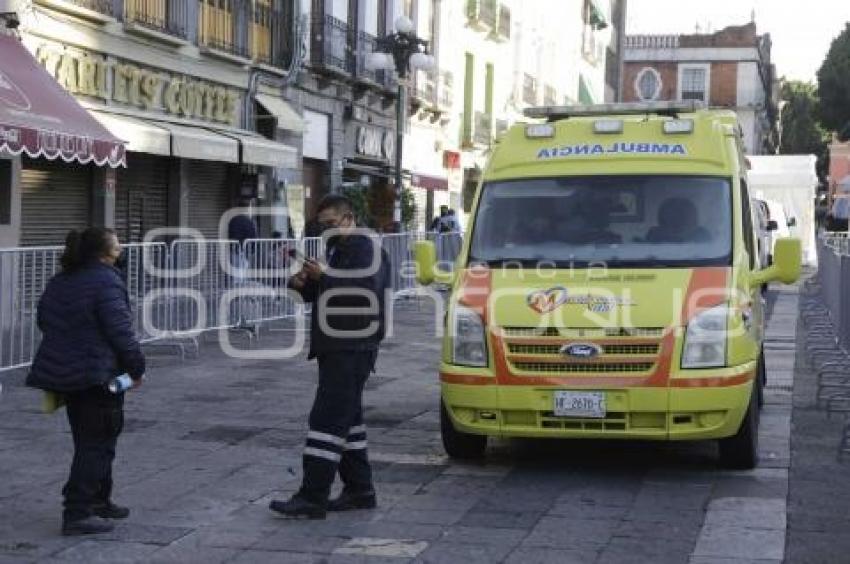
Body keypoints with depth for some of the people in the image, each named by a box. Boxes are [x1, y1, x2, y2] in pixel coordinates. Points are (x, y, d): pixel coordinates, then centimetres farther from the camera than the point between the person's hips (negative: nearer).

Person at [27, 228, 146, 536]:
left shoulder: (59, 282, 12)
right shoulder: (106, 282, -15)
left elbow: (45, 321, 18)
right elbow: (120, 331, -18)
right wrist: (136, 368, -8)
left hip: (61, 372, 9)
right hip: (97, 377, -9)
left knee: (89, 441, 20)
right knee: (97, 443, -3)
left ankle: (99, 501, 30)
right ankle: (78, 513, -5)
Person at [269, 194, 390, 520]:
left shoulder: (367, 249, -9)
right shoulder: (339, 250, 22)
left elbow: (367, 289, -25)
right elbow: (319, 294, 25)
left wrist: (323, 277, -26)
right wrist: (302, 284, 3)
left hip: (352, 350, -11)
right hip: (336, 349, 11)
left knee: (328, 418, -14)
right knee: (347, 419, 14)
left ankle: (312, 497, -15)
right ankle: (359, 490, 21)